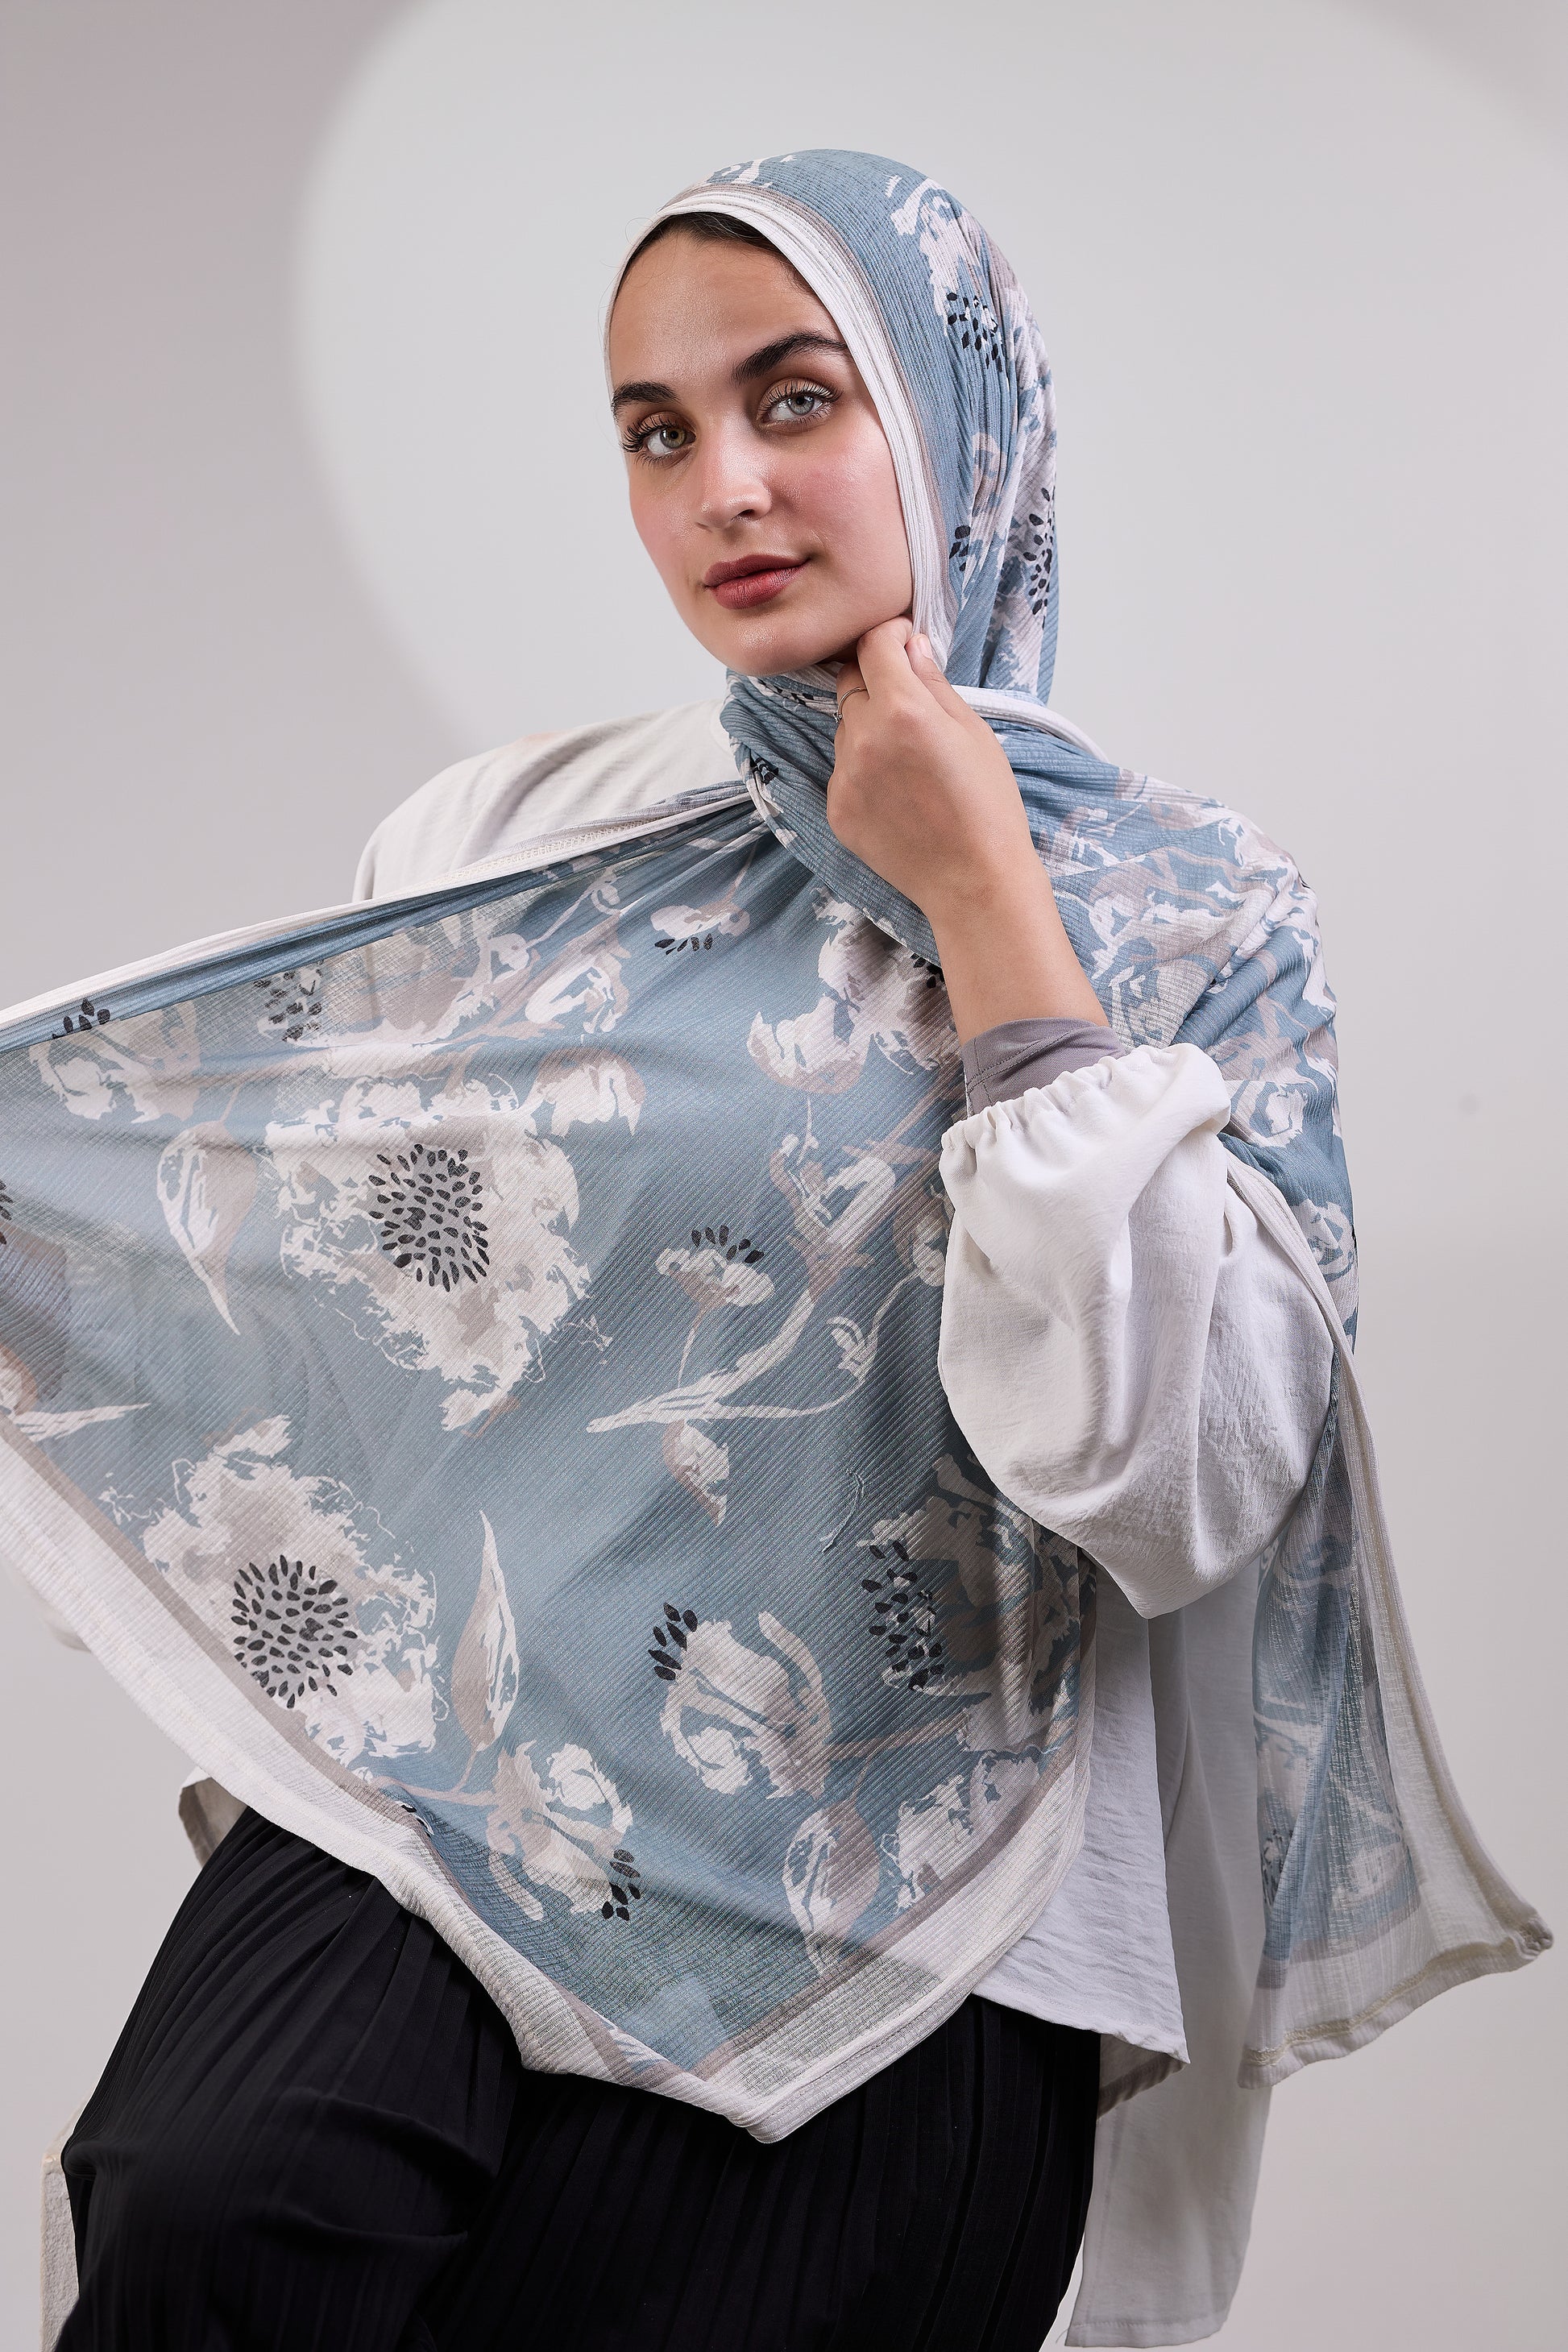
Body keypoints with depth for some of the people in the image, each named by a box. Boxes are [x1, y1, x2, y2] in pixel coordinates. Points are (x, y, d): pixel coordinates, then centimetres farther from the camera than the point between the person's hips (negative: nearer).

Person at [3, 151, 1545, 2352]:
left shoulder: (1189, 918, 3)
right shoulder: (503, 839, 10)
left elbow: (1179, 1490, -11)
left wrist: (984, 905, -8)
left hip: (905, 1931, 0)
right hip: (436, 1803, 1)